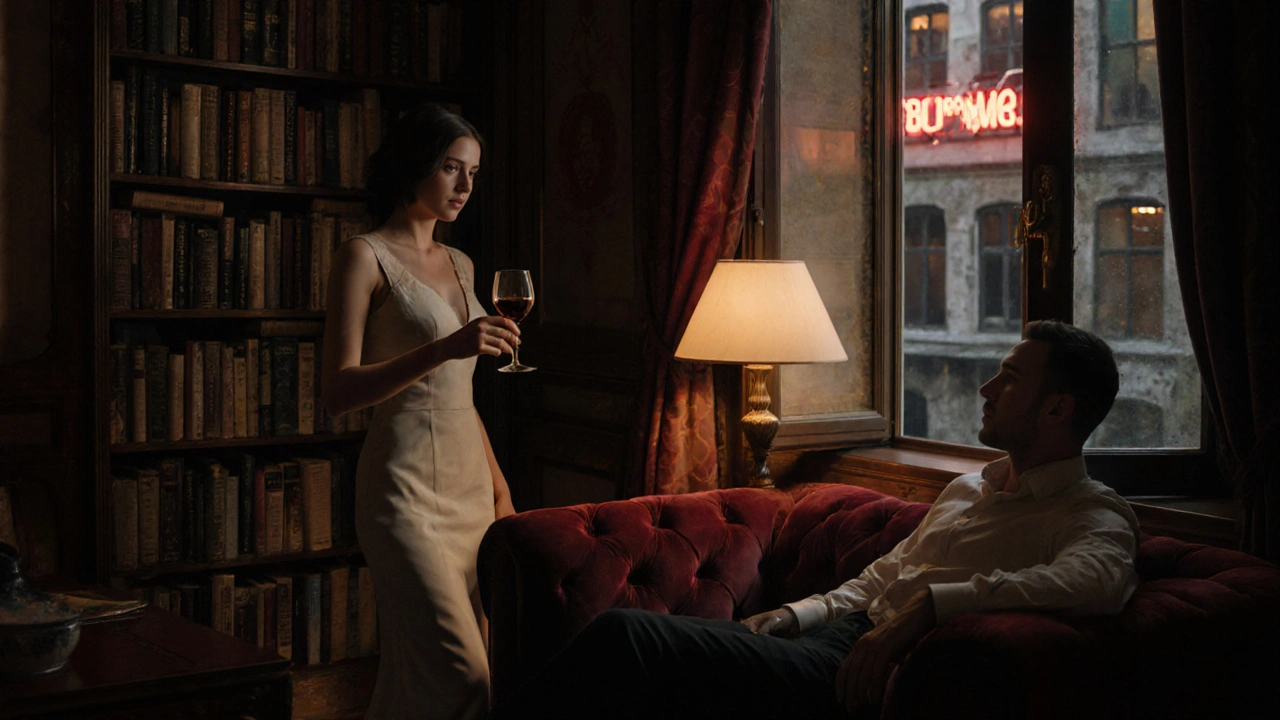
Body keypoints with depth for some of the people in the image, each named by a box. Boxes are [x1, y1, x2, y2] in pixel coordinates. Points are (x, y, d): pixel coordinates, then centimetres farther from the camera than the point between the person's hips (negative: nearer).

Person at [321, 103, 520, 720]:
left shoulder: (459, 265, 17)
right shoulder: (365, 257, -4)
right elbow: (338, 391, -14)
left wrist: (498, 486, 18)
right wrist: (444, 348, -24)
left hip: (469, 482, 7)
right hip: (407, 488, -7)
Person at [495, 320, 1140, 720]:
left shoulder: (1095, 516, -2)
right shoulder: (967, 488, 26)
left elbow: (1094, 580, -26)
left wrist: (930, 603, -31)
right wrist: (790, 616, 11)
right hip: (842, 633, 8)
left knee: (623, 639, -22)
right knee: (623, 636, -10)